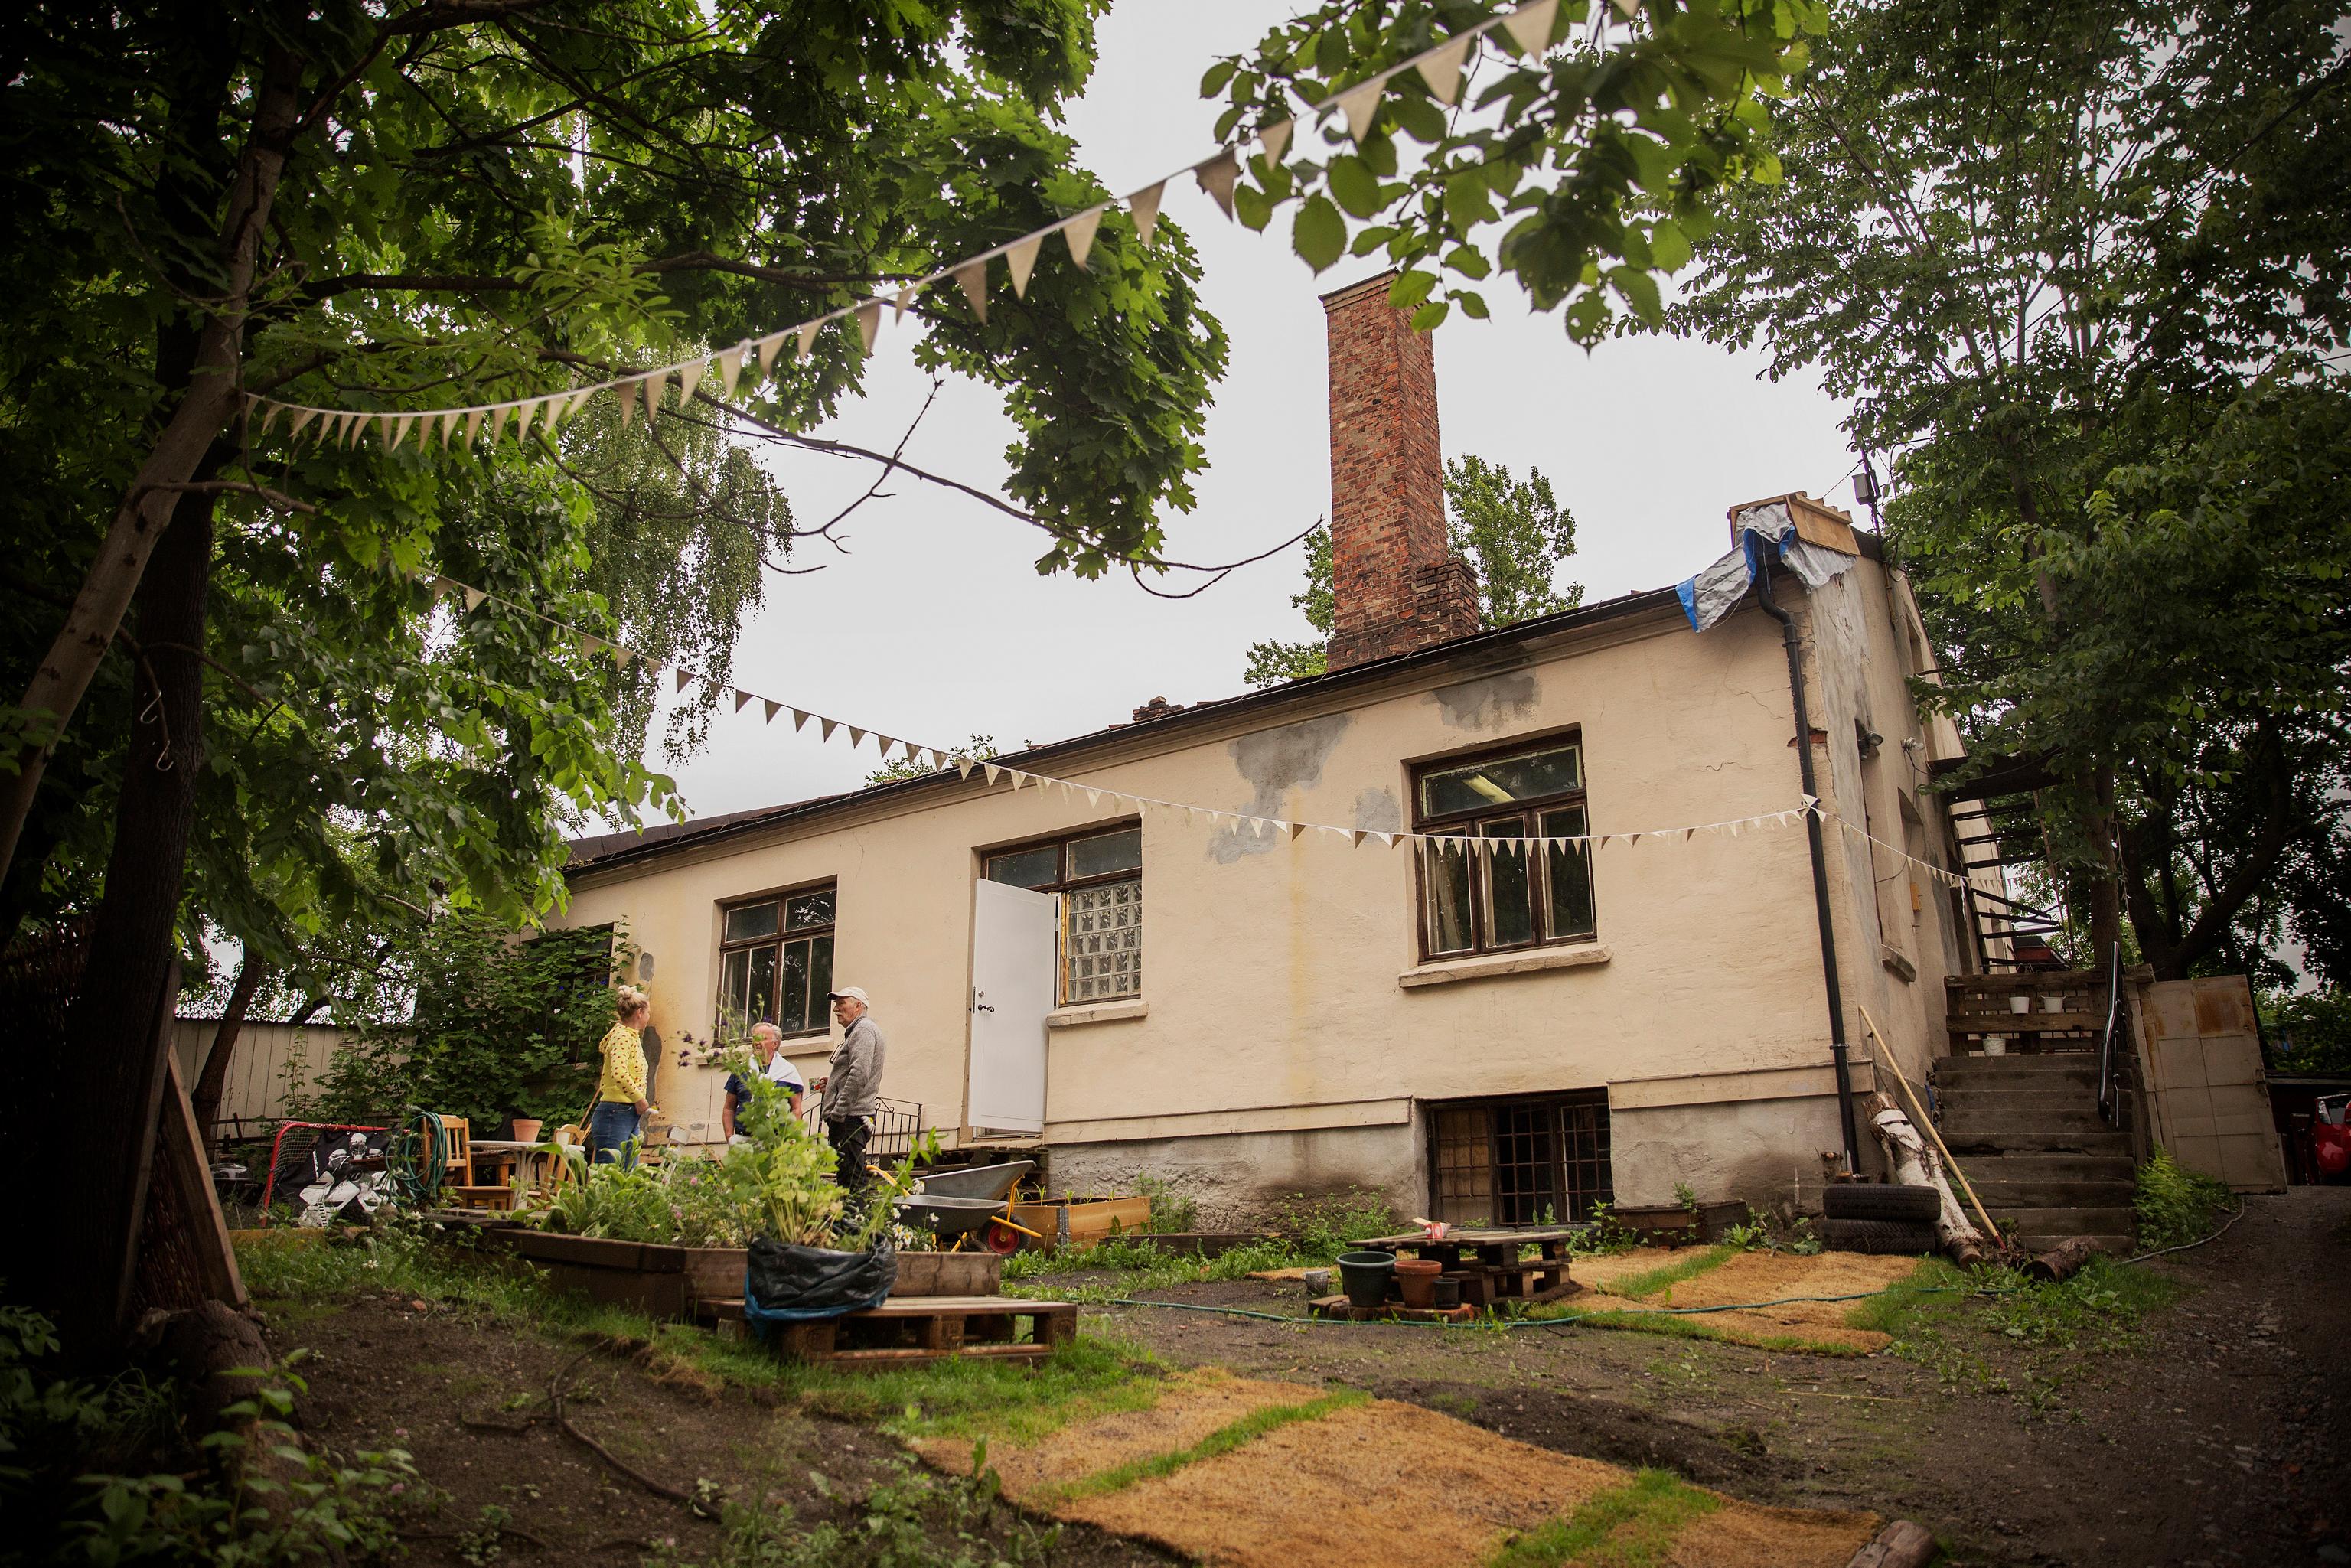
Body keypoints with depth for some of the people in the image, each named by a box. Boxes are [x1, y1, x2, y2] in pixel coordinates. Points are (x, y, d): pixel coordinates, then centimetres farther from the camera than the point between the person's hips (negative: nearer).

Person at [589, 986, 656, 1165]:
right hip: (615, 1115, -10)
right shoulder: (623, 1036, -11)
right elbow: (619, 1073, -28)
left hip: (630, 1117, 10)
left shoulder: (633, 1037, 18)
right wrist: (640, 1099, -17)